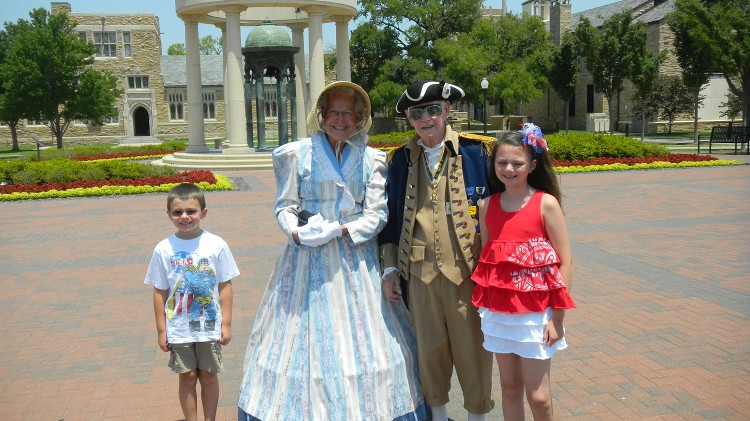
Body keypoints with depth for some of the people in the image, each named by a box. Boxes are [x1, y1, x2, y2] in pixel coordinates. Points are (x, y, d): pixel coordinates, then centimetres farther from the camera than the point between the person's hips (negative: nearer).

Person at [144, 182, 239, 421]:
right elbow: (160, 292, -2)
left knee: (209, 375, 12)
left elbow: (225, 285, -3)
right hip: (179, 329, 0)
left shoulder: (216, 245, -9)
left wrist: (226, 323, -3)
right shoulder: (164, 249, -7)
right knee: (187, 376, 11)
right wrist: (161, 329, -1)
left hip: (209, 326, 0)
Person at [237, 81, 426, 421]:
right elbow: (285, 207, 2)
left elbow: (376, 214, -1)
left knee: (361, 338, 4)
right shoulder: (297, 154, 2)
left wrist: (341, 230, -17)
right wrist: (296, 233, -18)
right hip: (308, 261, -1)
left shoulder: (371, 159, 4)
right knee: (307, 335, 3)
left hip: (355, 259, 1)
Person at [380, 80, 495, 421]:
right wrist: (390, 268, 8)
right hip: (420, 272, 3)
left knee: (472, 348, 6)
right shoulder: (400, 160, 7)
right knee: (429, 348, 13)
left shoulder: (474, 151, -2)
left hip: (466, 269, -2)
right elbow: (391, 217, 12)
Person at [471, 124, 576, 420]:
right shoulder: (488, 206, 4)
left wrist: (557, 319, -10)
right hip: (498, 311, 4)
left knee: (538, 396, 2)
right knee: (509, 386, 15)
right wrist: (484, 307, 6)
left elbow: (565, 263, -8)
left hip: (535, 312, -4)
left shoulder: (546, 203, -8)